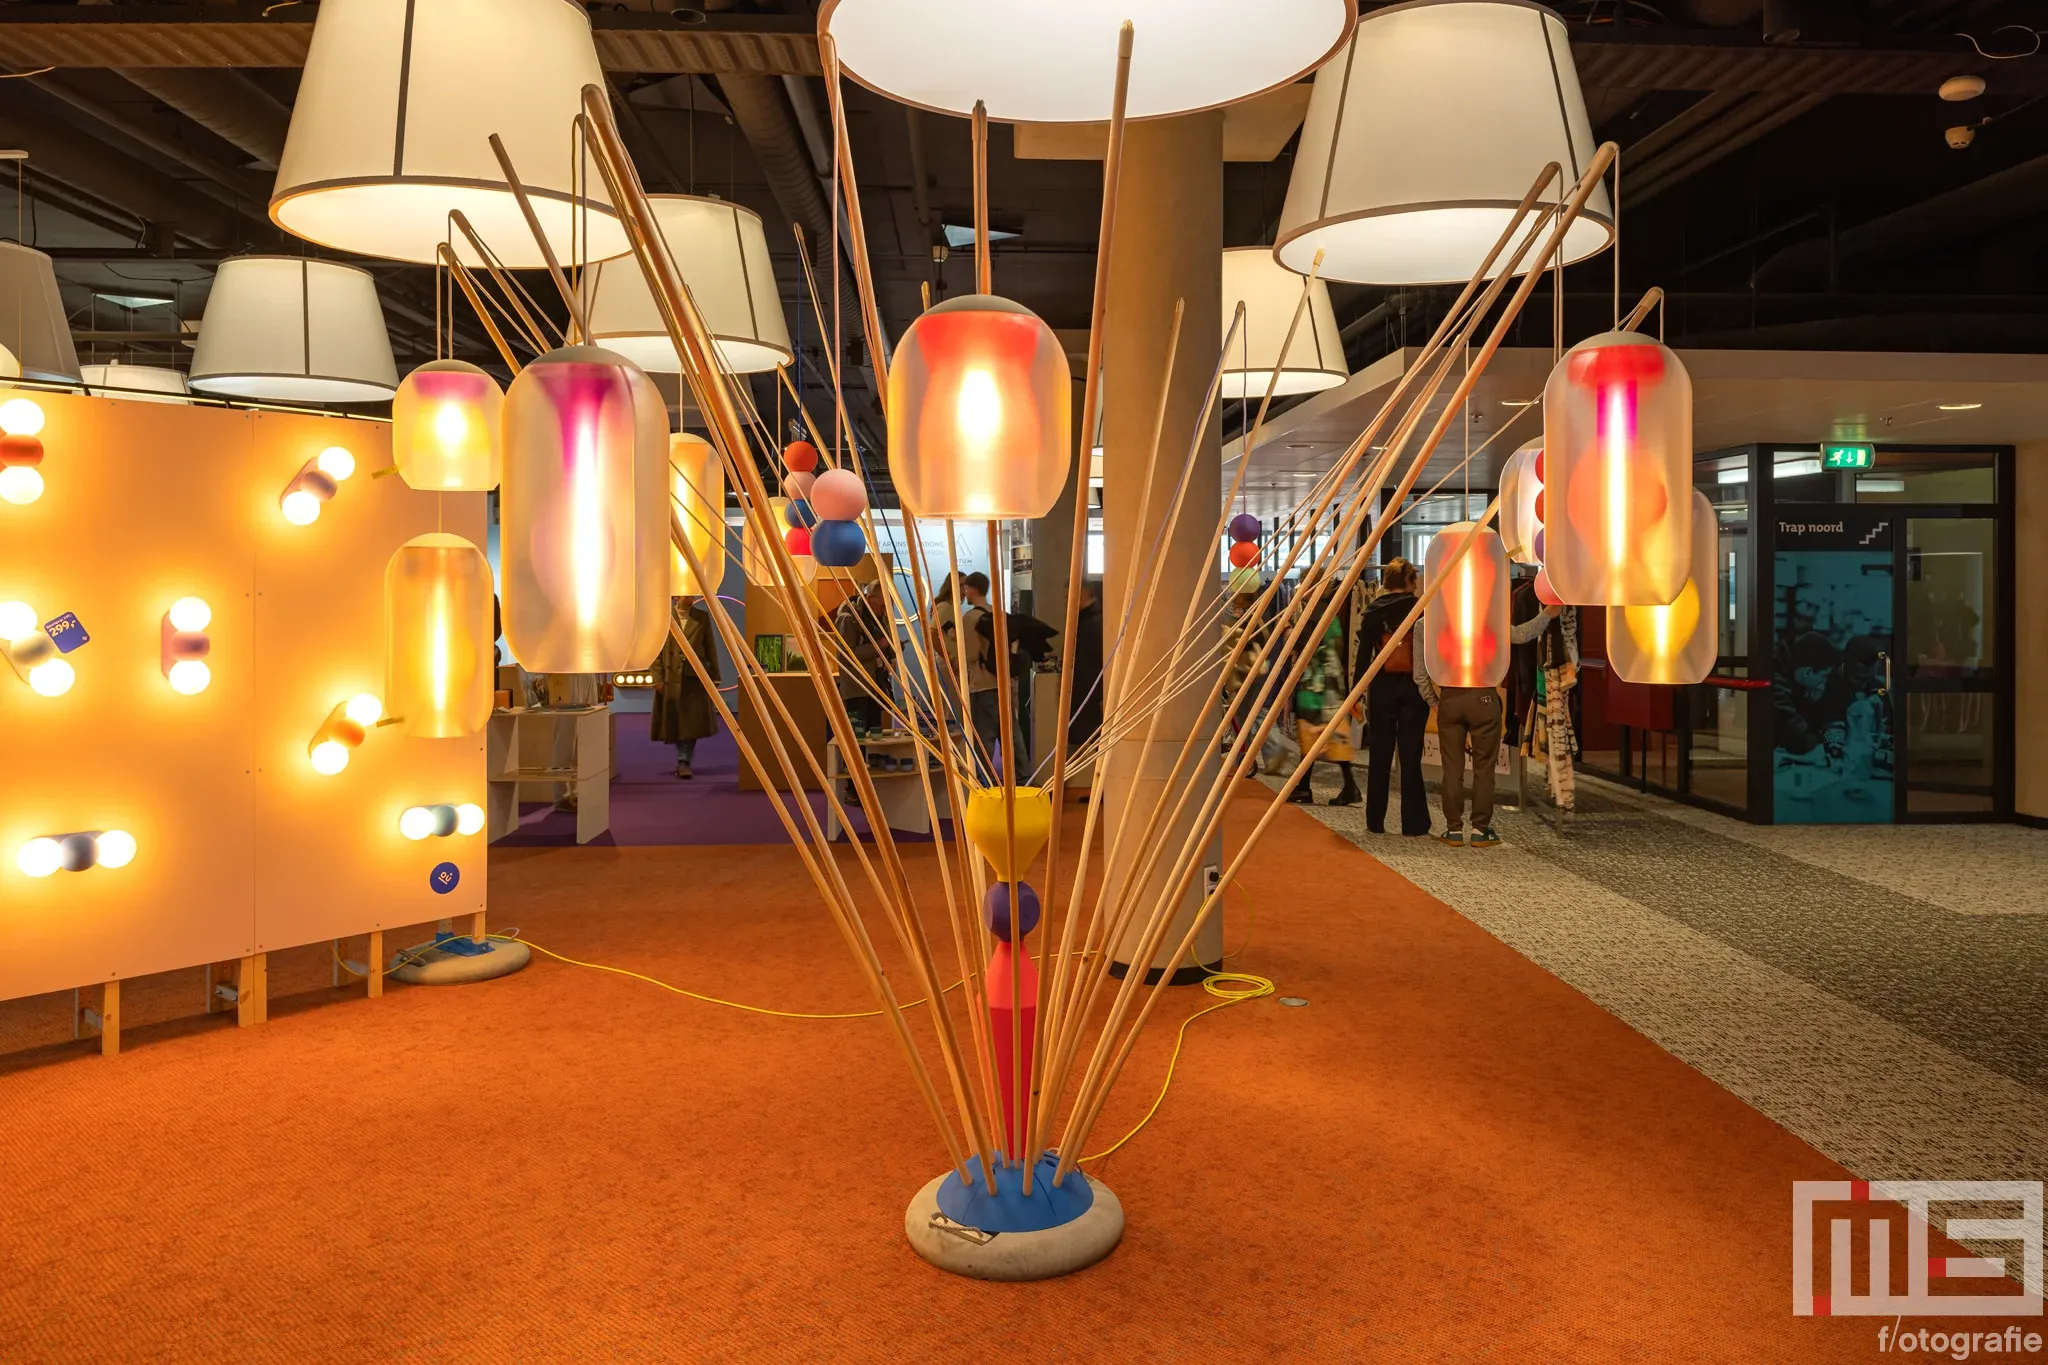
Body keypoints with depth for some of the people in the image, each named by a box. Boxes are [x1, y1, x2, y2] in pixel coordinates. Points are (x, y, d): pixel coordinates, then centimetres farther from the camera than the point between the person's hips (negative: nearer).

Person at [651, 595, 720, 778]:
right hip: (672, 677, -1)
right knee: (675, 721, 6)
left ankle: (684, 762, 4)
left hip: (695, 676, 1)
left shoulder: (702, 617, 5)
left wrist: (714, 675, 3)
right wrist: (658, 678, -6)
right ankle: (684, 761, 19)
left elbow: (710, 648, 7)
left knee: (692, 722, -2)